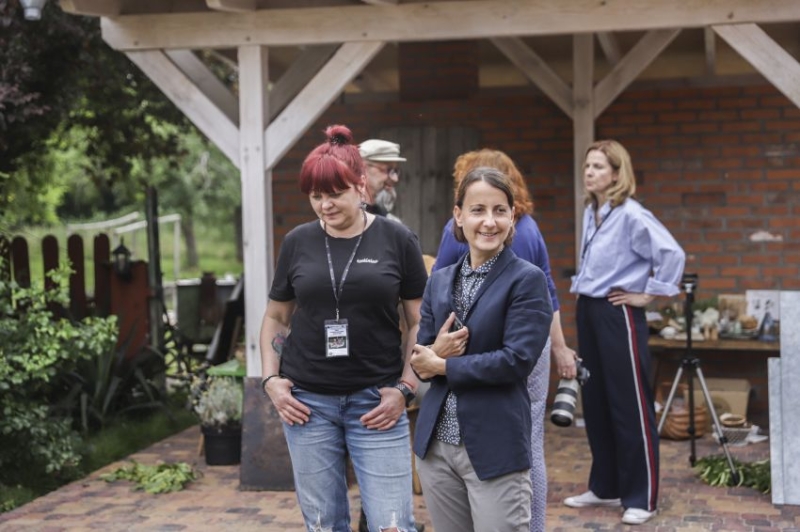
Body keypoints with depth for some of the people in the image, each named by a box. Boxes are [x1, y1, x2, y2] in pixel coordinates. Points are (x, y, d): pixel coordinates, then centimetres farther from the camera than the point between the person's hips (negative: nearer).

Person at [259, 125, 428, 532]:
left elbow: (421, 323, 2)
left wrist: (404, 389, -7)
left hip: (376, 401, -2)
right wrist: (270, 380, 3)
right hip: (307, 401, 2)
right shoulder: (297, 242, 4)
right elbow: (276, 318, 14)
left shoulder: (397, 241, -2)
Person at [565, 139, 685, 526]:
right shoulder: (589, 213, 11)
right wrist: (580, 286, 14)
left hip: (618, 314, -8)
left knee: (630, 406, -2)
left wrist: (648, 294, -14)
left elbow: (672, 254, -21)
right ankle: (605, 488, 25)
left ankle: (641, 498, 7)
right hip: (588, 311, 9)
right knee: (595, 403, 13)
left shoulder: (631, 215, -14)